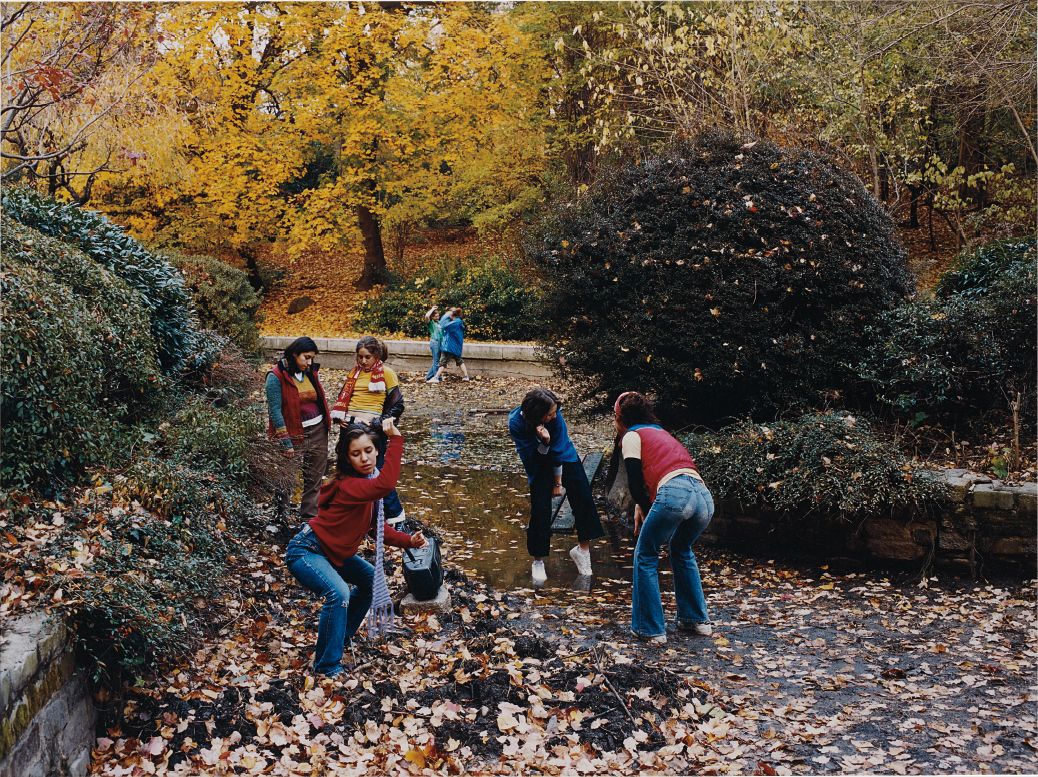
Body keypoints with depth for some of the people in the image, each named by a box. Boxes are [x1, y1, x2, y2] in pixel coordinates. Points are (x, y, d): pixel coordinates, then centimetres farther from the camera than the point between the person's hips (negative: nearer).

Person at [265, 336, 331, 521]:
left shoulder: (310, 372, 8)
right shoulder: (276, 376, -11)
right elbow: (275, 411, -13)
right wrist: (286, 443, -15)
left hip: (318, 431, 6)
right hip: (294, 434, -6)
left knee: (314, 479, 10)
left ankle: (309, 517, 19)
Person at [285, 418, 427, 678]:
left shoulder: (369, 481, -2)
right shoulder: (348, 486, -31)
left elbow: (377, 526, 3)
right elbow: (386, 484, -52)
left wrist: (408, 540, -10)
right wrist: (396, 439, -49)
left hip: (334, 553, 10)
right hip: (306, 552, -10)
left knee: (372, 580, 20)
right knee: (339, 593, -31)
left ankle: (342, 637, 34)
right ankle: (327, 665, -16)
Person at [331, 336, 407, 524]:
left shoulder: (386, 373, -4)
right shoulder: (355, 372, 13)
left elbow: (397, 405, -4)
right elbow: (343, 398, 20)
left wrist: (379, 423, -14)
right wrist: (339, 417, 2)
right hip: (349, 425, 6)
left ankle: (395, 512, 13)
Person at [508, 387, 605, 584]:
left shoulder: (556, 416, -28)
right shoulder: (516, 424, -28)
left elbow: (559, 450, -19)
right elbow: (531, 455, -23)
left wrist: (558, 482, -12)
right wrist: (543, 442, -44)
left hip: (564, 456, 1)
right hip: (538, 463, -1)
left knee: (583, 497, -13)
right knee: (540, 508, -11)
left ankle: (583, 548, 1)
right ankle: (538, 561, 5)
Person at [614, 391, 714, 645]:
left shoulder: (632, 436, 13)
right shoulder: (661, 433, 35)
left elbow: (635, 483, 4)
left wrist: (645, 511, 17)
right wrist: (642, 507, 35)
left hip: (674, 493, -7)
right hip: (704, 496, 7)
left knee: (646, 556, 15)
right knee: (682, 550, 33)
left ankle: (651, 629, 15)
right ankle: (697, 619, 33)